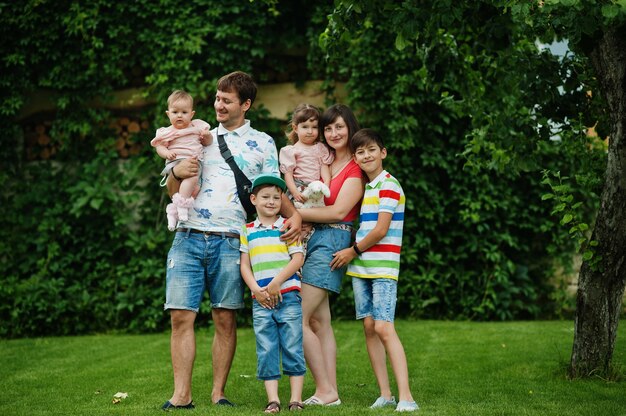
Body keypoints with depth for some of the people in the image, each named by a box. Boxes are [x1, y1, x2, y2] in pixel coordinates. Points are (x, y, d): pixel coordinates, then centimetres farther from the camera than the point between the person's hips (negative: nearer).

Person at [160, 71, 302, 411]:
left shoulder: (262, 144, 11)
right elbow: (173, 191, 17)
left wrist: (293, 214, -12)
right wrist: (176, 173, -6)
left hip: (230, 242, -2)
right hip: (188, 238, 2)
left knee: (225, 320, -1)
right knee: (181, 317, -5)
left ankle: (218, 393, 7)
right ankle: (181, 395, -2)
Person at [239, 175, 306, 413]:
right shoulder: (247, 231, 12)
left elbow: (298, 259, -3)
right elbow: (245, 265, 8)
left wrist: (276, 283, -12)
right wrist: (256, 290, -7)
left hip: (288, 295, -2)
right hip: (260, 300, 2)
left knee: (292, 347, -2)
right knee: (266, 350, 0)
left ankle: (296, 399, 1)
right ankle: (272, 399, 2)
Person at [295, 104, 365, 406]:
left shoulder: (357, 168, -5)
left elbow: (338, 211, -14)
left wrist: (294, 211, -12)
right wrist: (300, 219, -9)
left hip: (332, 241, -8)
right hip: (309, 237, 8)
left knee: (298, 318, -12)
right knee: (319, 321, 5)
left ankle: (326, 391, -6)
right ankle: (330, 393, 7)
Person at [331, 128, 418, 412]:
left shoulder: (388, 186, -8)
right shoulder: (362, 187, 16)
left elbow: (380, 231, -13)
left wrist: (353, 251, -4)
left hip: (383, 266, -8)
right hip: (360, 266, 8)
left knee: (384, 327, -16)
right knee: (369, 326, 4)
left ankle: (406, 397, -19)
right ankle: (385, 395, 6)